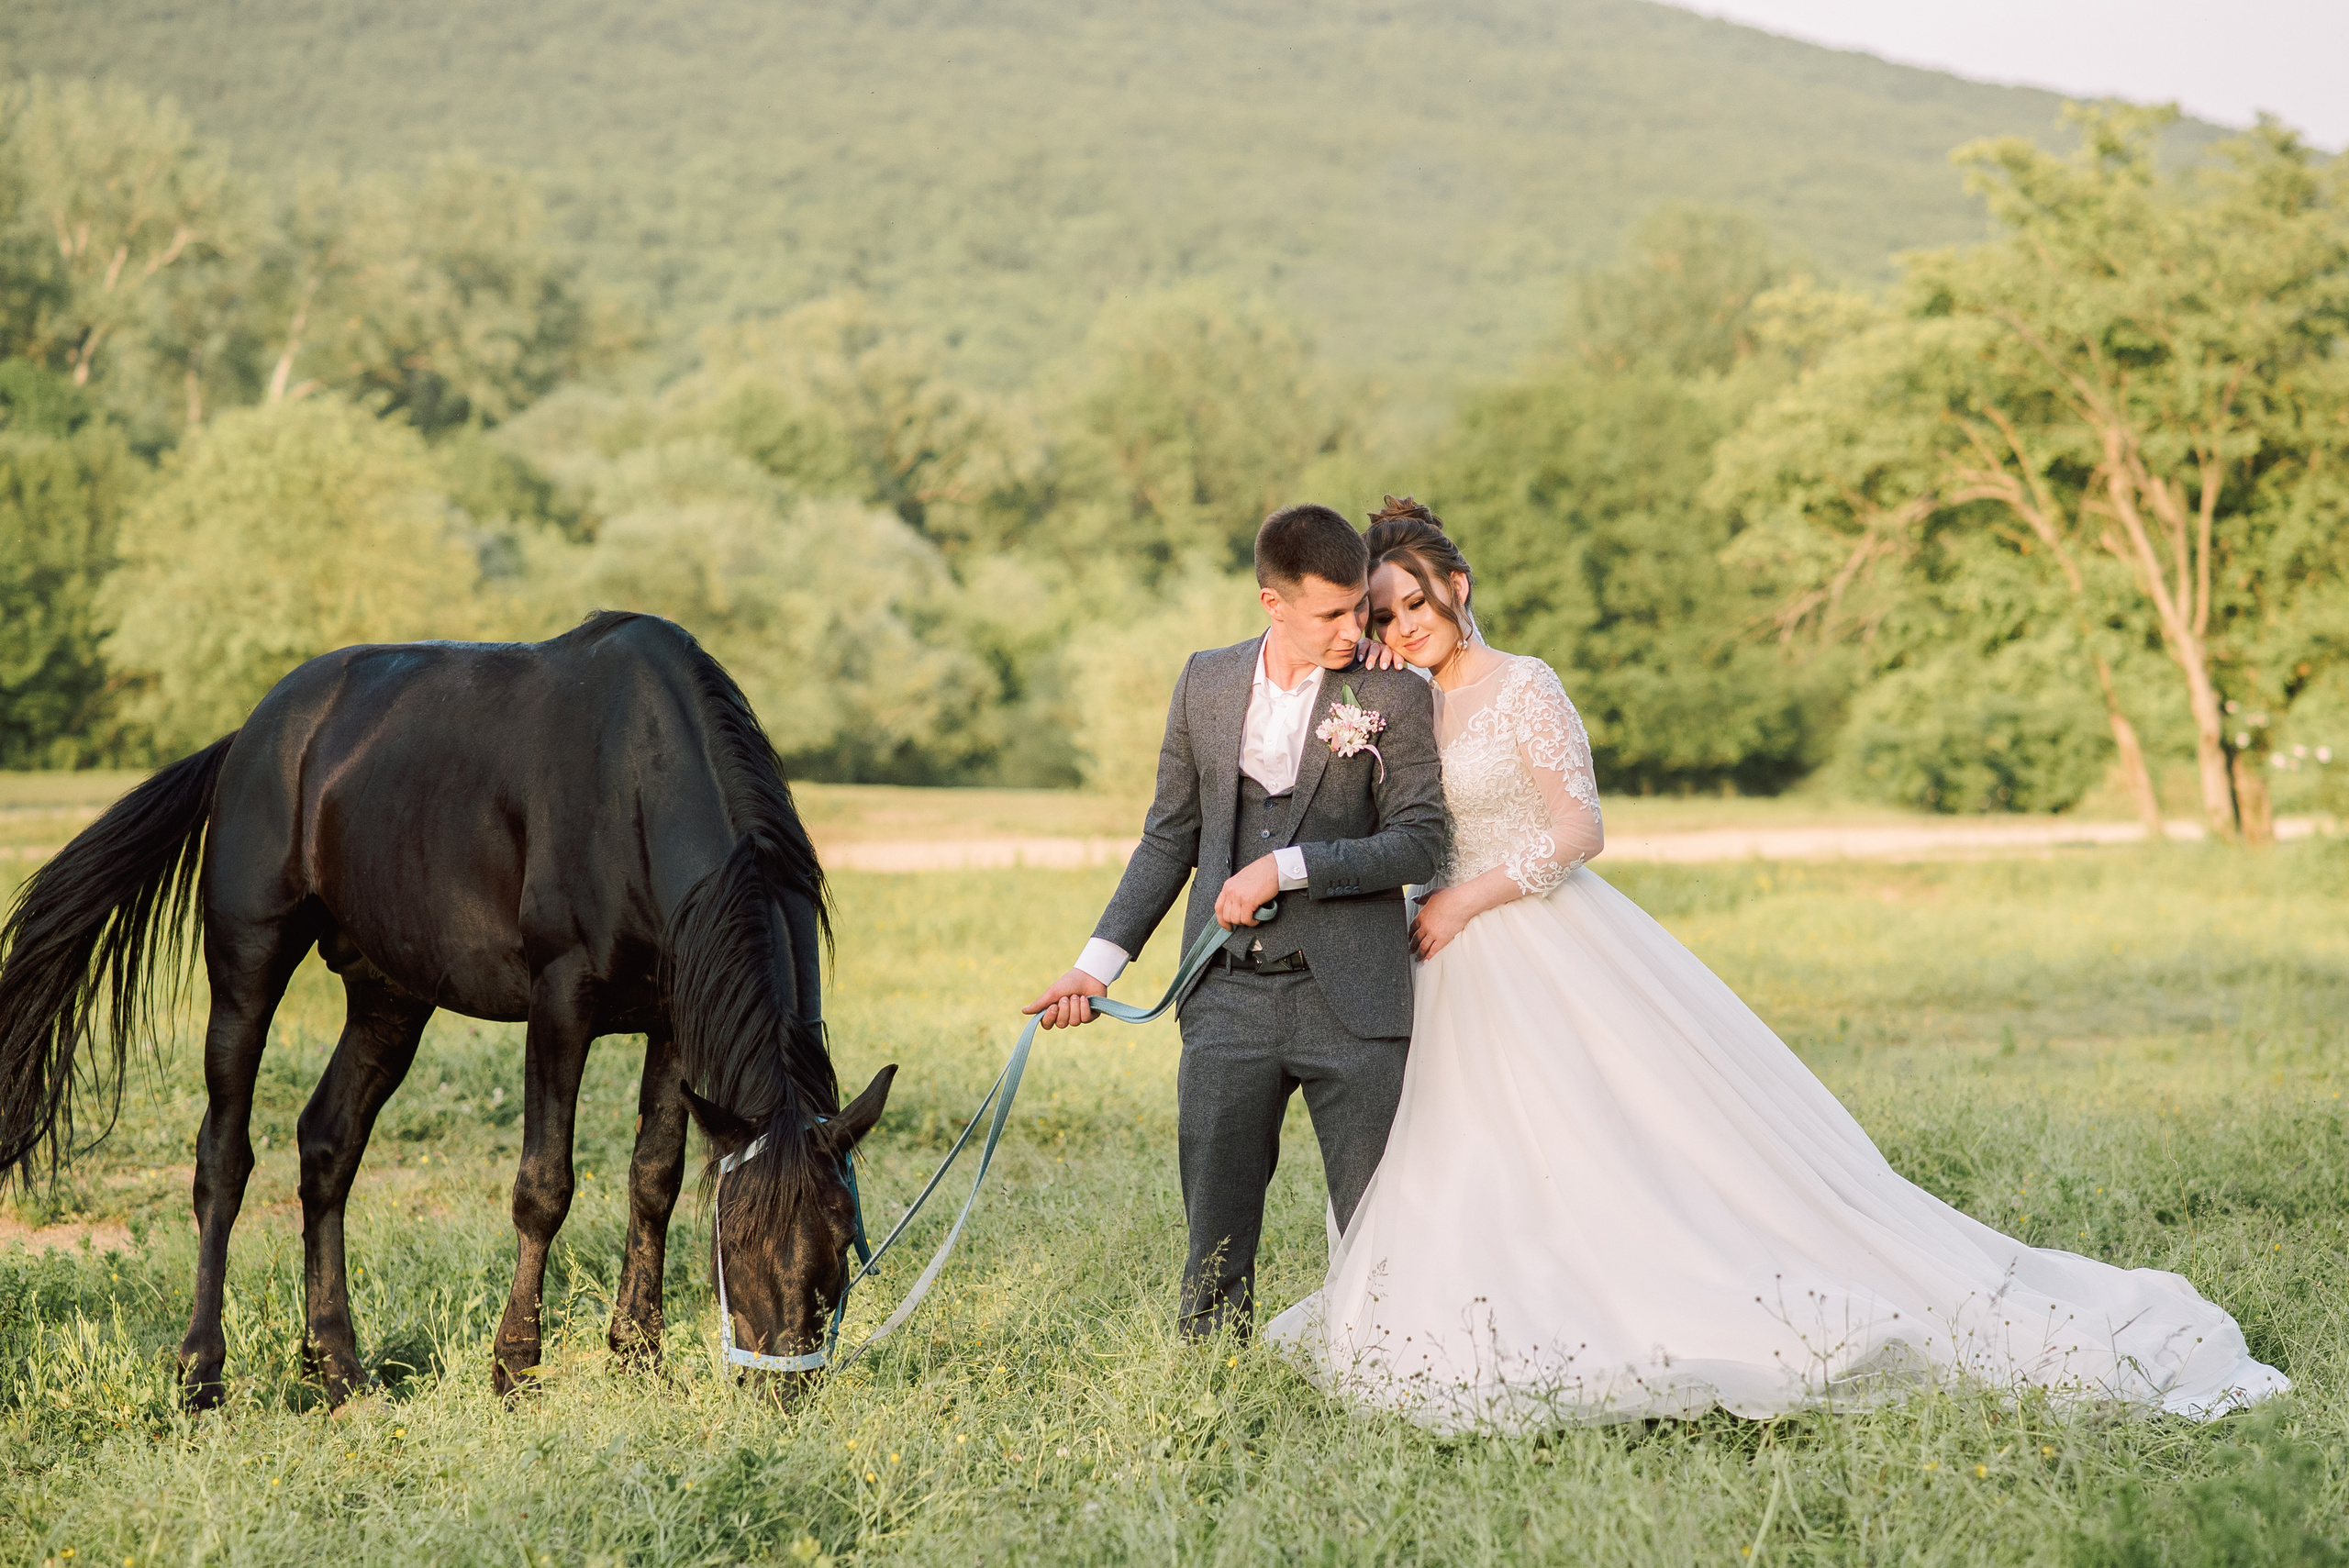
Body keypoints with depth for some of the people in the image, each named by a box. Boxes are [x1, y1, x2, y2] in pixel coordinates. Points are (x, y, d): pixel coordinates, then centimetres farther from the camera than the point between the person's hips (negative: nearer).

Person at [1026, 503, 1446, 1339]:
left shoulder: (1396, 696, -2)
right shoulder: (1207, 682, 8)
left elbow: (1419, 843, -7)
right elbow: (1171, 835, 15)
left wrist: (1286, 867, -15)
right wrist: (1099, 961, 9)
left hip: (1350, 998, -2)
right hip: (1229, 999, 3)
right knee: (1216, 1236, 6)